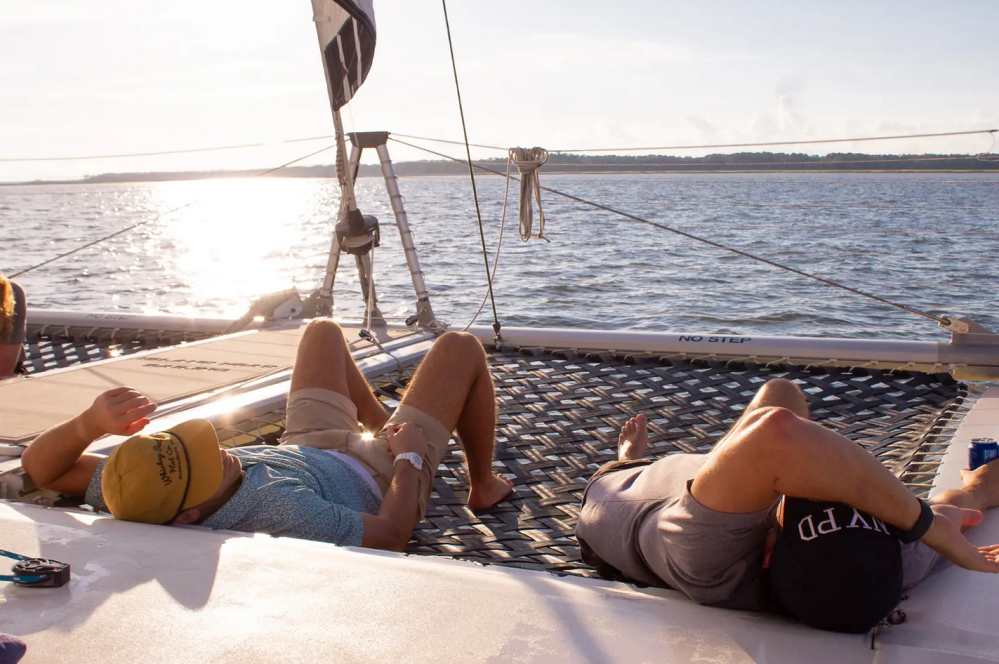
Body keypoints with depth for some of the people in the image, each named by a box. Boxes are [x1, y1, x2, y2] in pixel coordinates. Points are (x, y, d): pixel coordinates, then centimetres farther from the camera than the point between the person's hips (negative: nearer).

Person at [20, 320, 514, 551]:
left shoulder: (146, 495, -31)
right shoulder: (276, 510, -50)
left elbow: (39, 466, -24)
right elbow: (390, 535, -40)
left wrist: (89, 423, -46)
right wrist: (410, 457, -22)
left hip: (307, 449, 6)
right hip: (385, 476, -6)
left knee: (323, 329, 25)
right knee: (461, 348, 7)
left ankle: (382, 423, 50)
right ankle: (483, 486, 31)